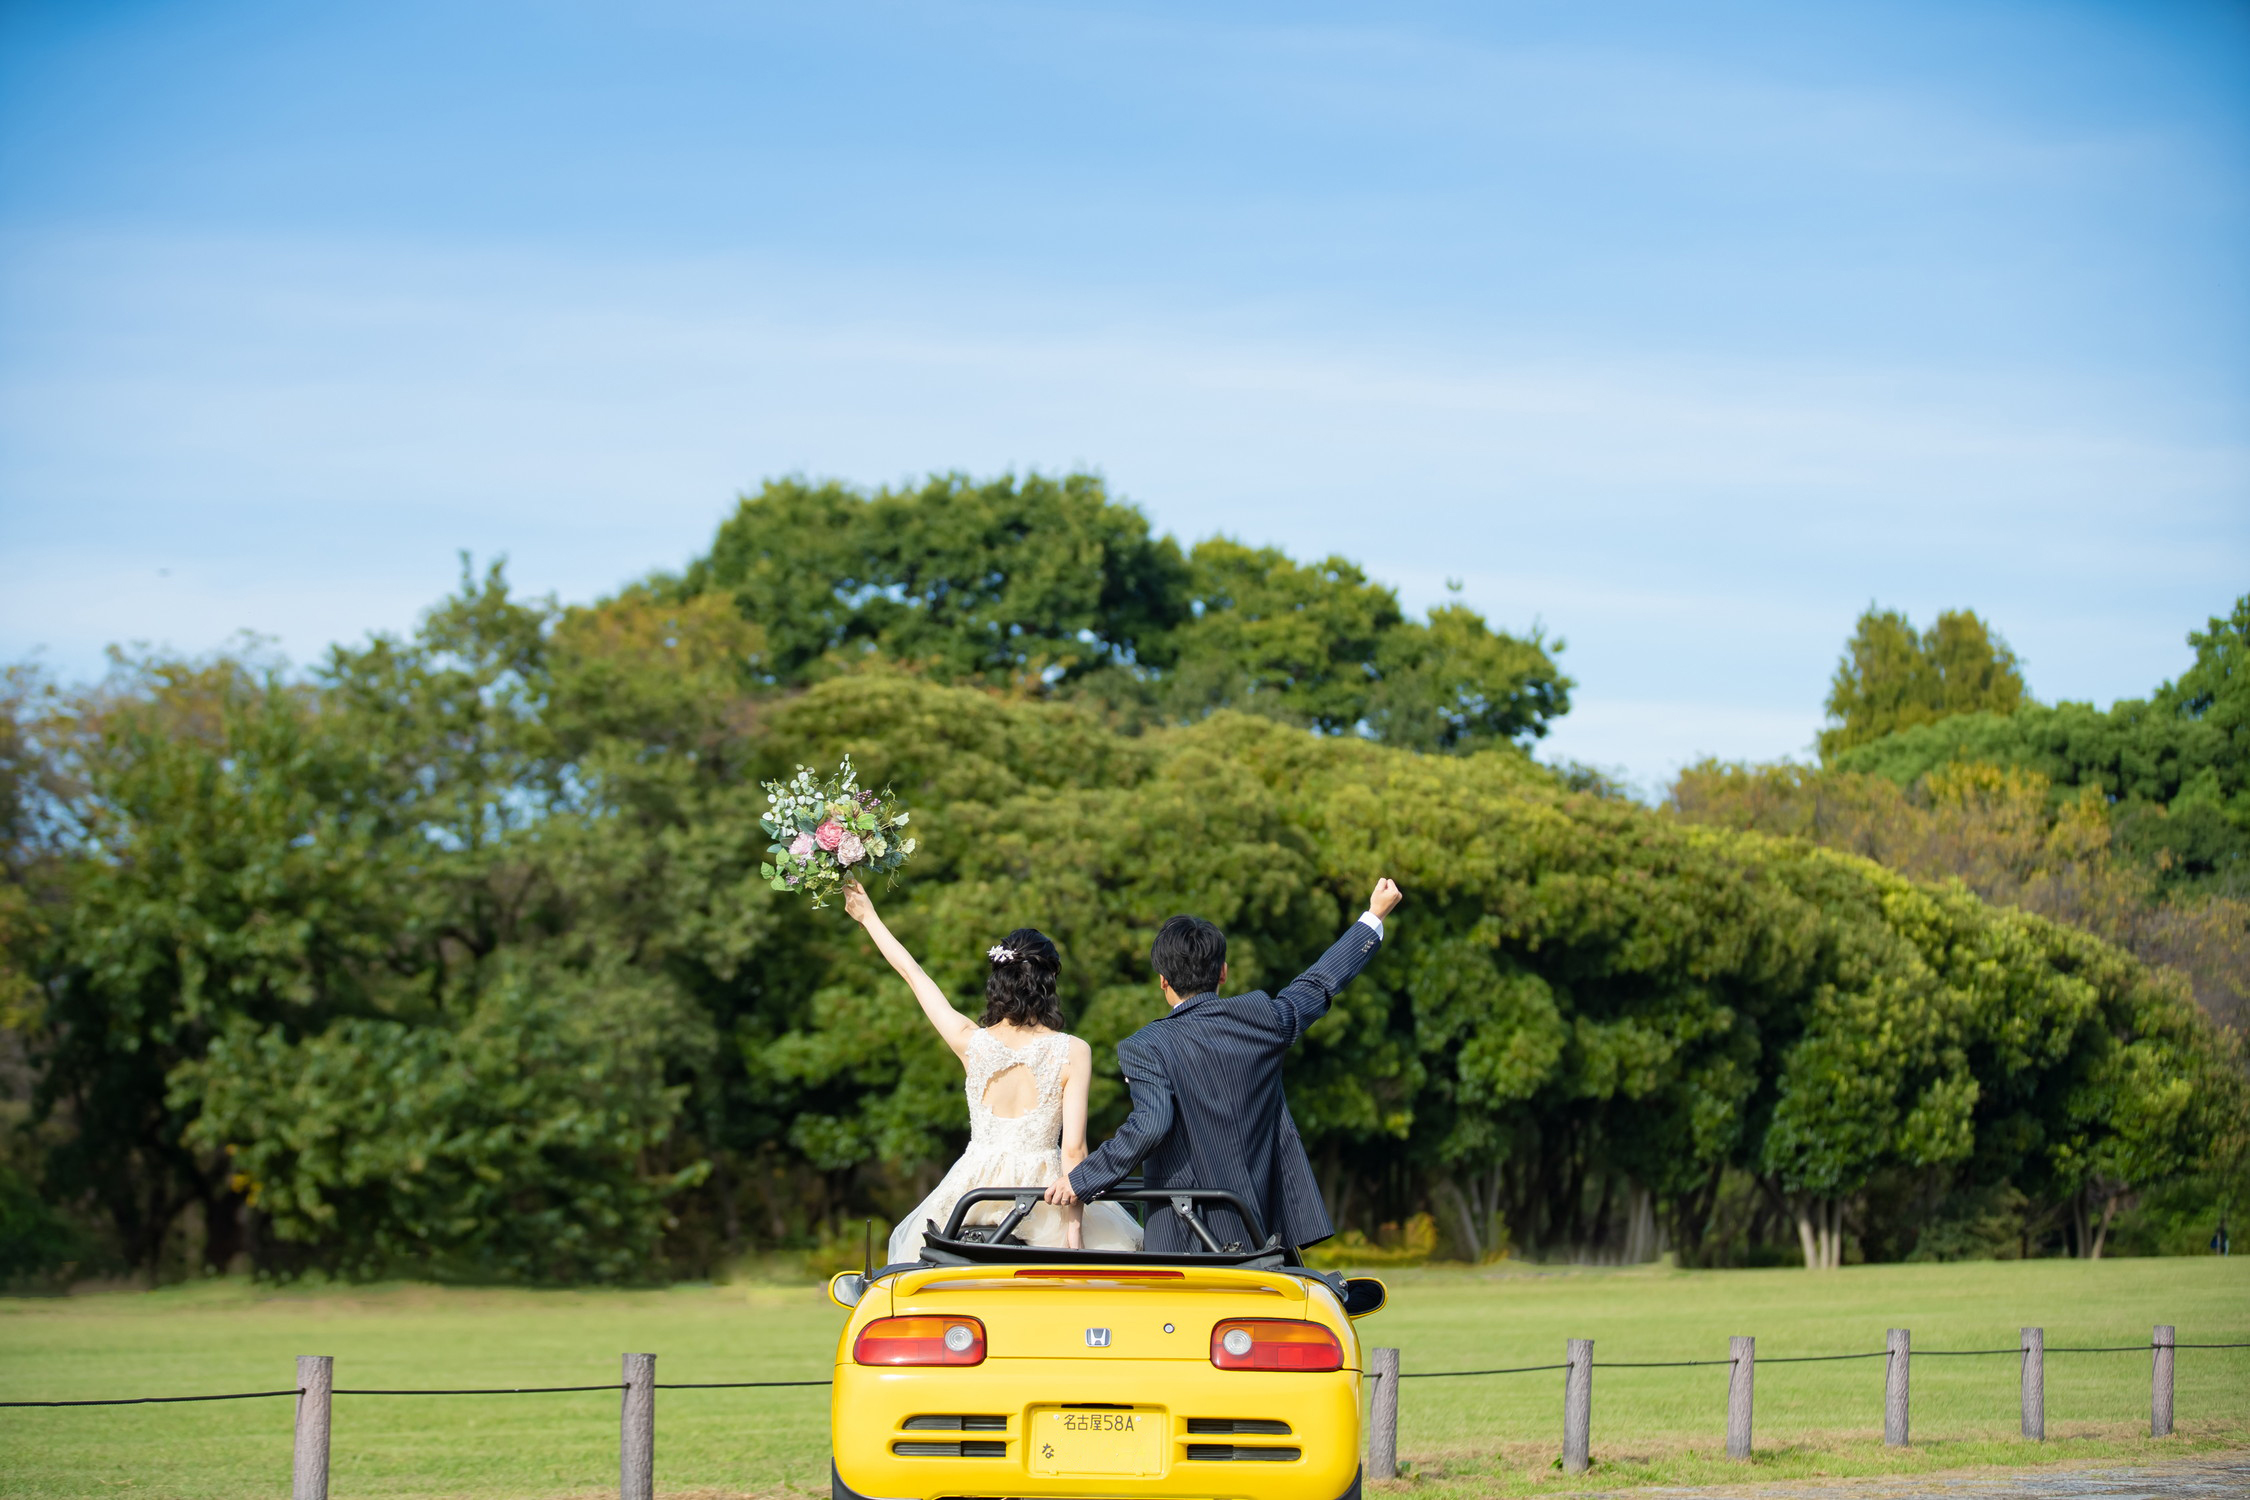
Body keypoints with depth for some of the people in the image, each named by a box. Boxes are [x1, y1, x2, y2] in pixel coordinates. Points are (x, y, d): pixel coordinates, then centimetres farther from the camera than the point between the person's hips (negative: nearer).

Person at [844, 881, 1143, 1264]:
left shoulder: (970, 1042, -2)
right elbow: (1073, 1150, -11)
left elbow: (912, 973, 13)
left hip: (974, 1190, 2)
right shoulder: (1072, 1052, -8)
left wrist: (869, 918, 27)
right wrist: (1075, 1236, -7)